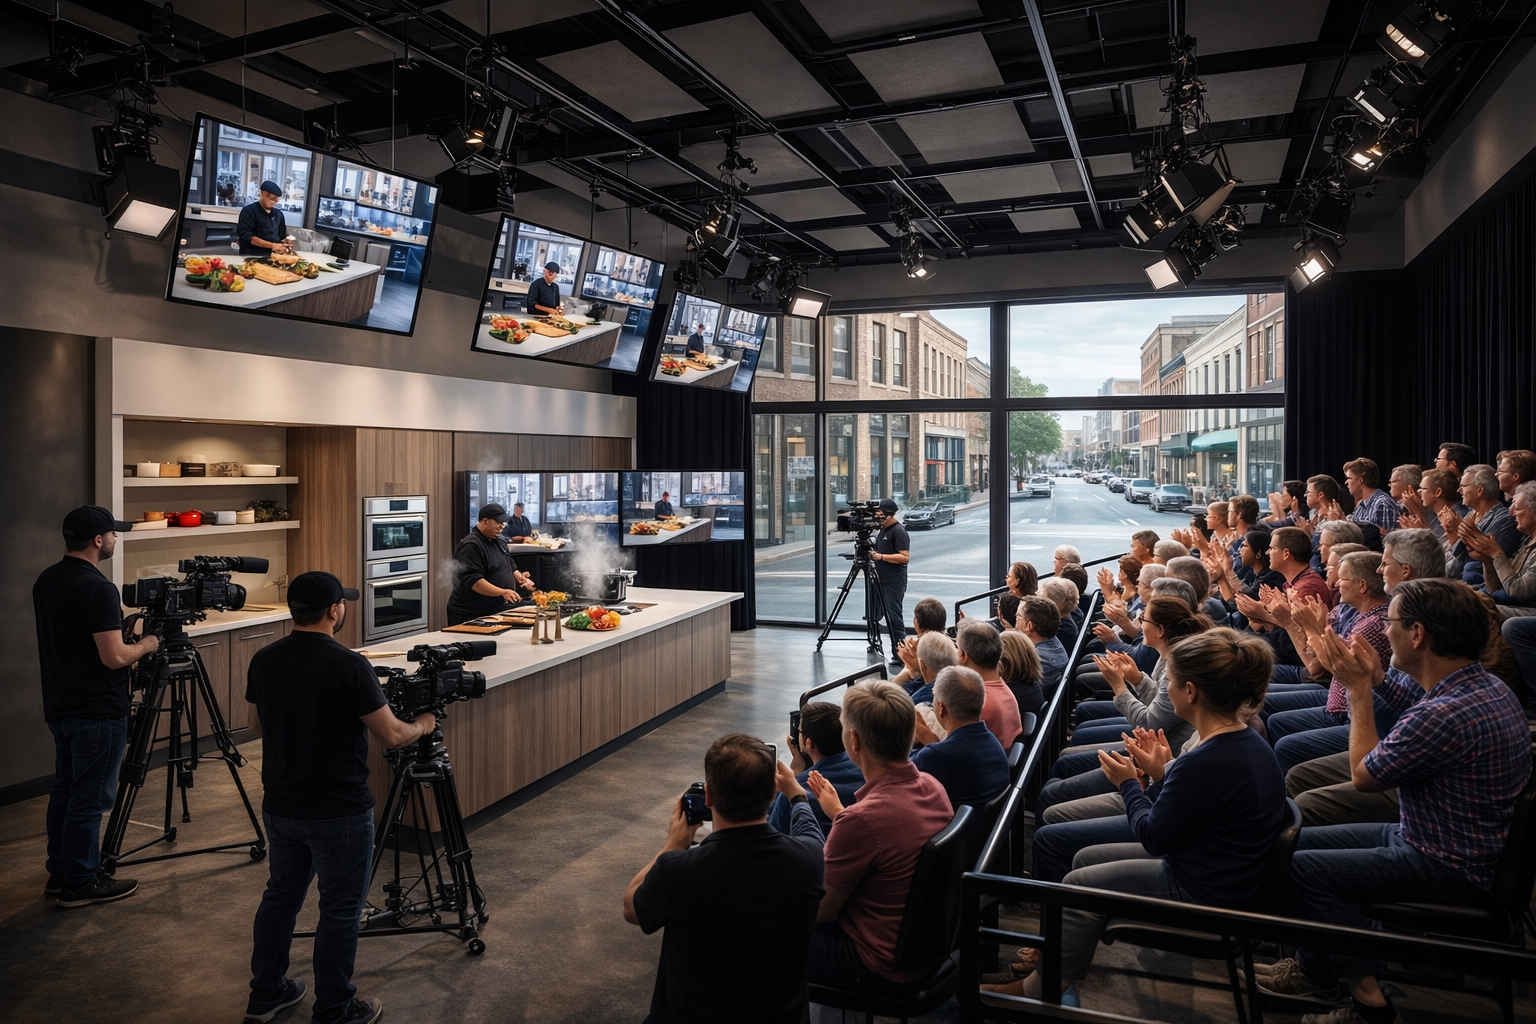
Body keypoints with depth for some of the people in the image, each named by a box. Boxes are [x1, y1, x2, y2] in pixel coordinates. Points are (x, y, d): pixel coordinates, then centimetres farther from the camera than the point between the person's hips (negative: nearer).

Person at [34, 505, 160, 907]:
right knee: (90, 798, 2)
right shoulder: (98, 589, -22)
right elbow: (113, 657, -24)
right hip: (98, 713, -9)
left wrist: (118, 623, 16)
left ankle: (59, 875, 29)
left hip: (60, 707, 9)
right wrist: (145, 645, -6)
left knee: (64, 791, 18)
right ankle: (80, 884, 12)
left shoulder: (45, 581, 6)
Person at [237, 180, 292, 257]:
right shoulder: (249, 211, 0)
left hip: (273, 256, 6)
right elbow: (246, 236, -11)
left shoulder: (278, 214, 18)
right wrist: (272, 245, -19)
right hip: (252, 256, -6)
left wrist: (285, 245, 1)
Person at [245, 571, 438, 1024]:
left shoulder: (263, 661, -2)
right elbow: (390, 736, -17)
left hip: (280, 807, 7)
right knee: (340, 910, 7)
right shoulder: (348, 666, -22)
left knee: (280, 895, 22)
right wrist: (422, 726, 3)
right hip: (339, 813, -6)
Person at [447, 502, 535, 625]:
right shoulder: (470, 546, -17)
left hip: (497, 610, 9)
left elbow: (510, 566, 25)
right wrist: (502, 592, -32)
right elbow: (472, 580, -27)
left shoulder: (499, 541, 13)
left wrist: (519, 577, 4)